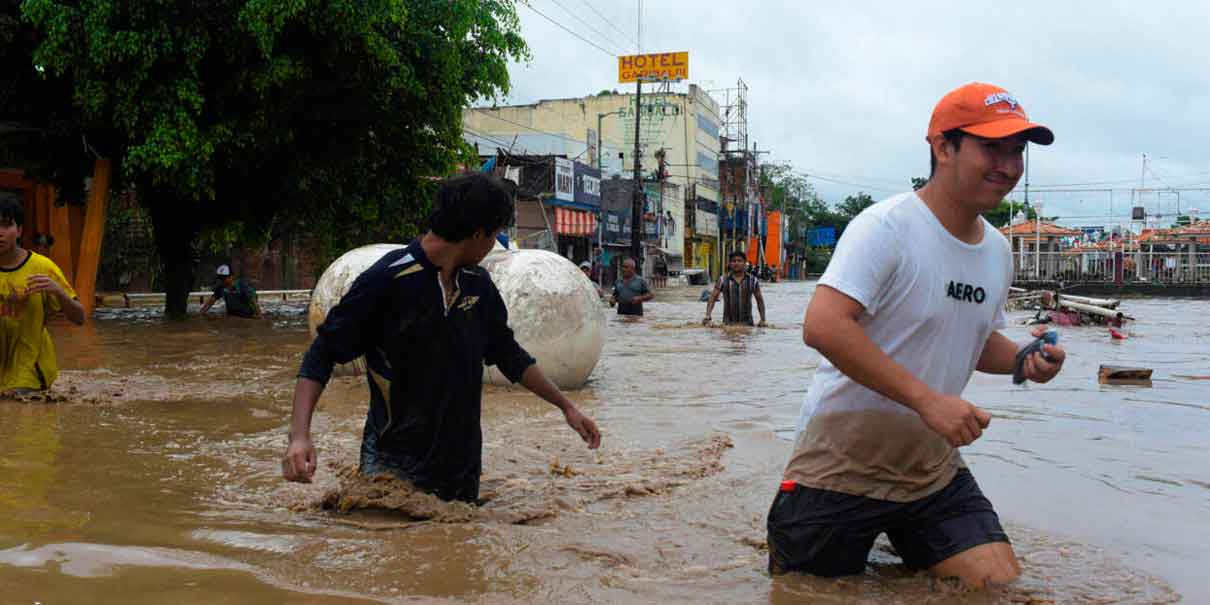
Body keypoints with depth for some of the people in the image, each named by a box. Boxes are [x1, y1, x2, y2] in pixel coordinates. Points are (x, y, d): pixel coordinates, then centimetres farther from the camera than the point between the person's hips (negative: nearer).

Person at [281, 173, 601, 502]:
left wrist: (566, 406, 22)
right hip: (395, 467, -6)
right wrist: (299, 436, -23)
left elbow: (508, 354, 20)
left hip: (462, 465, 6)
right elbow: (322, 355, -11)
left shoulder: (479, 285, 6)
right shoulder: (386, 280, -14)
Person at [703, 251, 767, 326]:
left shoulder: (753, 280, 4)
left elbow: (759, 300, 13)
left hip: (747, 323, 1)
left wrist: (762, 320, 6)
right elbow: (712, 298, -3)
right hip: (728, 323, -1)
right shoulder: (723, 280, 1)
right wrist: (707, 317, -16)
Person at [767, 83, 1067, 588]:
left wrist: (1022, 360, -1)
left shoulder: (997, 251, 7)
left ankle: (900, 549, 24)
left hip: (933, 470, 7)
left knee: (1002, 582, -1)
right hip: (842, 467, -6)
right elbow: (822, 327, -30)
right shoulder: (886, 227, -18)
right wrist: (926, 399, -32)